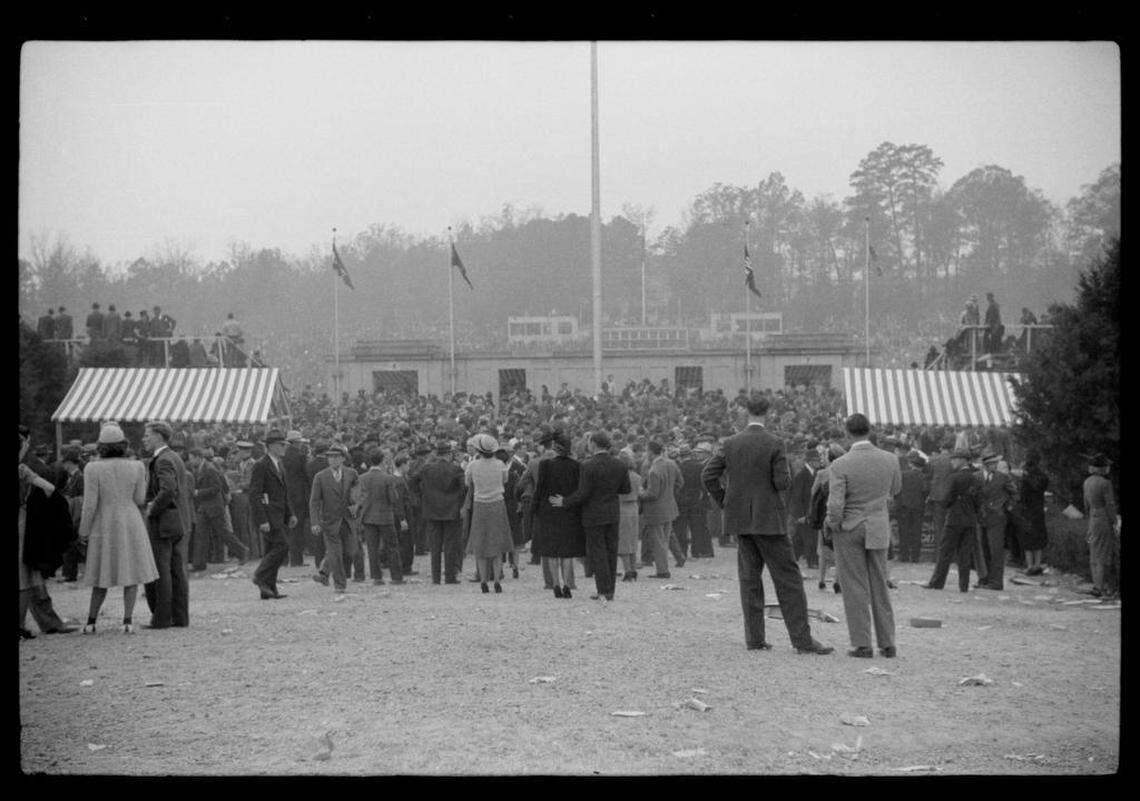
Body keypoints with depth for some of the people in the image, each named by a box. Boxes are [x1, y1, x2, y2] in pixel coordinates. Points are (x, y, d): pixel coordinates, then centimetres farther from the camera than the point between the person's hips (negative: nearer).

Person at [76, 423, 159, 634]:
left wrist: (84, 530, 0)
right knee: (131, 573, 6)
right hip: (131, 526, 0)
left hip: (104, 528, 0)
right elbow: (139, 500, 1)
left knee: (103, 576, 12)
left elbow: (90, 503, -11)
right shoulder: (136, 467, -6)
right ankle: (127, 621, -1)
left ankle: (91, 622, 12)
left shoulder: (93, 469, -11)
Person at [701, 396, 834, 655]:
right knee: (788, 578, -2)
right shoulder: (774, 444, -10)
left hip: (741, 518, 4)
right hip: (768, 518, -4)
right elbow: (783, 483, -13)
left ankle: (754, 638, 8)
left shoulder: (731, 444, 2)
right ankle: (802, 639, -5)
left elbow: (708, 475, -1)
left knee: (749, 578, 10)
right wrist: (786, 475, 9)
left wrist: (723, 501, 10)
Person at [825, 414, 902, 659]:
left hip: (849, 529, -3)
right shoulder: (889, 460, -5)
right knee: (879, 586, 13)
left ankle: (862, 645, 1)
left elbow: (835, 507, -21)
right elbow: (894, 490, 15)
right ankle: (887, 643, 13)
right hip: (878, 529, 4)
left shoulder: (840, 466, -18)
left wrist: (832, 524, -1)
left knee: (855, 588, 3)